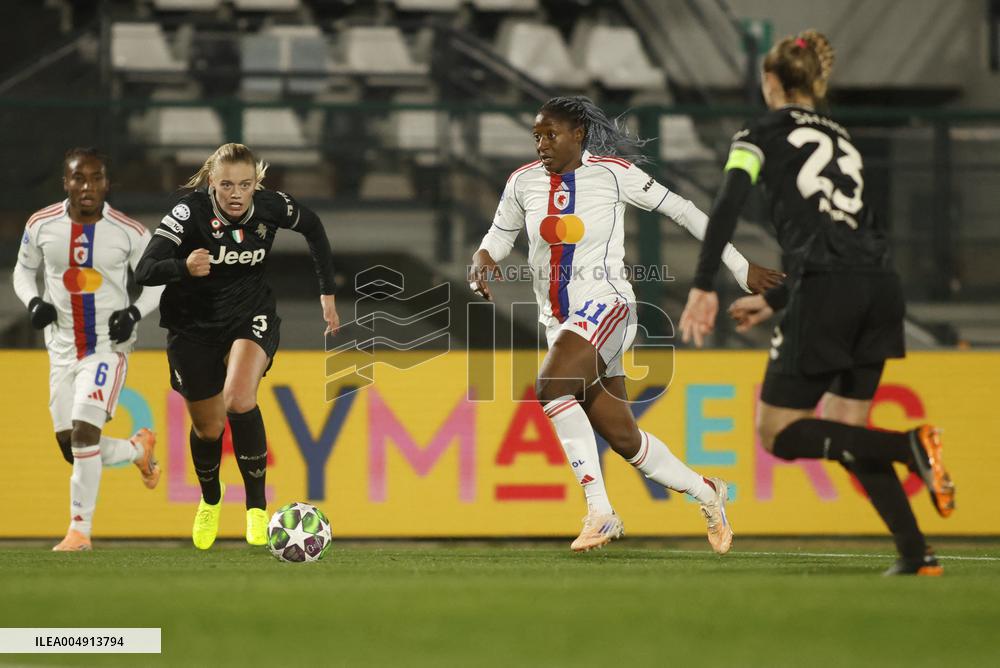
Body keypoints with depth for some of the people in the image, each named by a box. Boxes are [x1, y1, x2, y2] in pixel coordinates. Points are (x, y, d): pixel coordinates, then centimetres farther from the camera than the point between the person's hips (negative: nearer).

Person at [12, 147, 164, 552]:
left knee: (84, 432, -20)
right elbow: (24, 269, 12)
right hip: (63, 349, 4)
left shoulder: (129, 233, -9)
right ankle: (138, 449, 36)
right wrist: (33, 302, -8)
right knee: (73, 450, 5)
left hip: (109, 347, -4)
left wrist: (135, 312, -14)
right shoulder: (41, 226, -4)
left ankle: (80, 530, -9)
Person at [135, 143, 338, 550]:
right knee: (207, 426, 12)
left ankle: (257, 507, -16)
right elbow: (144, 271, -30)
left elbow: (312, 227, 7)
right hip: (194, 324, 0)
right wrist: (184, 267, -51)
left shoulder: (270, 207, -16)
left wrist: (327, 292, 8)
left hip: (250, 315, 0)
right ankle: (210, 501, 45)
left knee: (239, 400, -28)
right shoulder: (190, 212, -24)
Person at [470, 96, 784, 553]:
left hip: (604, 305, -6)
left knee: (552, 386, -31)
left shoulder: (612, 173, -6)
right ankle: (705, 492, 30)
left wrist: (741, 268, 2)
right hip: (558, 322, 6)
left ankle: (599, 510, -28)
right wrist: (482, 259, -7)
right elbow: (499, 236, 19)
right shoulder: (523, 182, 7)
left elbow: (682, 211, 1)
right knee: (623, 439, 7)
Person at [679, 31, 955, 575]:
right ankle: (916, 552, 5)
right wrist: (774, 300, 34)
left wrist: (703, 287, -13)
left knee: (778, 433, 3)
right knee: (843, 432, 18)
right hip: (881, 286, 6)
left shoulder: (762, 133, 8)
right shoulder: (841, 138, 26)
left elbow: (728, 204, -10)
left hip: (826, 294, -6)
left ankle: (909, 446, -18)